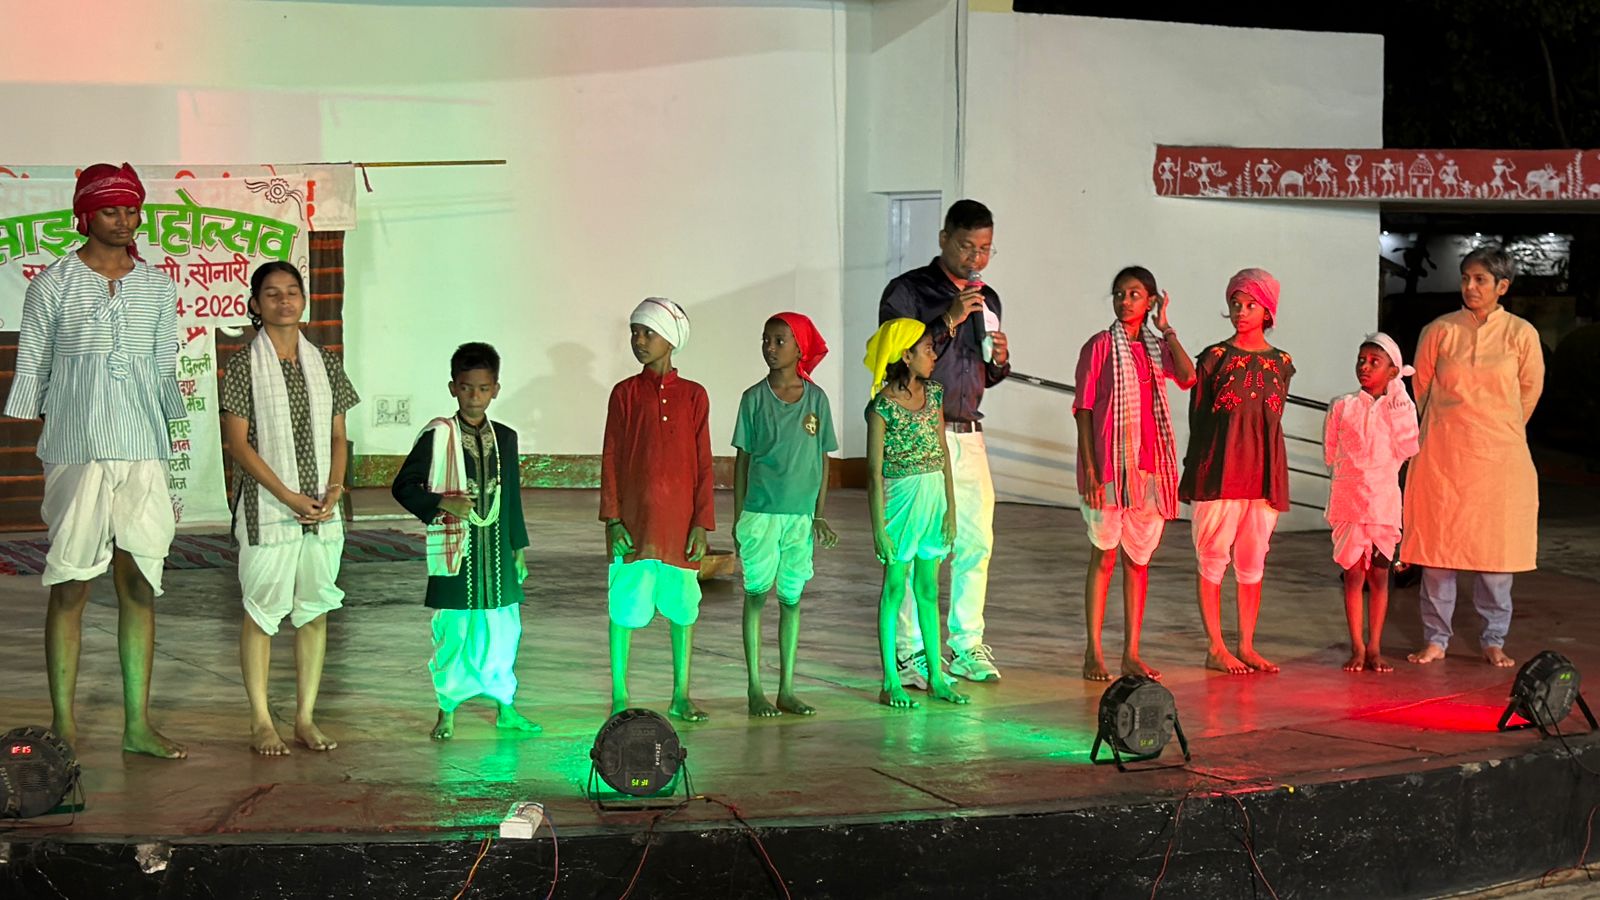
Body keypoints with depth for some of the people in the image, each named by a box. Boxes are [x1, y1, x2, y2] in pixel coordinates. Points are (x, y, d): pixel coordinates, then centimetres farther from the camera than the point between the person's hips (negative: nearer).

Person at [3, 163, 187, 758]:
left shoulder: (157, 286, 12)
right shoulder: (53, 283, 2)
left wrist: (180, 447, 12)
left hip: (143, 451, 3)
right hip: (76, 448, -3)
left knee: (139, 585, 2)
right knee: (70, 586, -3)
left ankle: (138, 725, 6)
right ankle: (63, 725, 2)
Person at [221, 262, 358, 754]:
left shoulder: (325, 363, 9)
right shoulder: (244, 365, -4)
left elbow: (337, 436, 12)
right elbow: (238, 443, -8)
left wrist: (334, 489, -5)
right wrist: (289, 497, -14)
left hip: (322, 510, 4)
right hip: (267, 508, -4)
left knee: (315, 609, 7)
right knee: (262, 611, 0)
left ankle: (306, 718, 14)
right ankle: (261, 722, 7)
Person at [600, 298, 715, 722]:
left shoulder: (693, 396, 4)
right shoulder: (626, 393, 1)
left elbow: (703, 464, 5)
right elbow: (610, 459, 1)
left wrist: (702, 522, -2)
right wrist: (612, 520, -6)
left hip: (680, 521, 1)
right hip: (634, 519, -1)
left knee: (683, 607, 7)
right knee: (625, 607, 2)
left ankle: (681, 696, 17)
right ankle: (620, 697, 11)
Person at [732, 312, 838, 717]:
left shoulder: (816, 399, 4)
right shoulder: (755, 398, 0)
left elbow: (823, 459, 9)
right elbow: (742, 459, 4)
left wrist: (820, 514, 5)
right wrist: (738, 517, 2)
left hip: (800, 515, 2)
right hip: (760, 512, -2)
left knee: (791, 597, 7)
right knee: (757, 594, 2)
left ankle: (787, 690, 14)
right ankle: (755, 688, 8)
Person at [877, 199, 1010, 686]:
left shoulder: (987, 300, 16)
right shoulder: (908, 291, -3)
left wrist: (999, 361, 2)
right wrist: (948, 322, -18)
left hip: (969, 435, 6)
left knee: (977, 541, 4)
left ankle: (966, 645, 13)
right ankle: (913, 652, -4)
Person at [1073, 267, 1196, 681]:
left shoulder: (1157, 348, 12)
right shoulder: (1100, 346, -2)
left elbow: (1188, 377, -9)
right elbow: (1083, 408, -5)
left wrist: (1165, 327, -5)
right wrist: (1089, 469, -12)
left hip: (1149, 466, 5)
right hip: (1109, 467, -5)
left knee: (1138, 560, 7)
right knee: (1104, 556, -3)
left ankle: (1132, 653, 12)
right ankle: (1093, 653, 2)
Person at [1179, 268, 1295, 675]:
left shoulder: (1281, 363, 9)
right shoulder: (1215, 357, -1)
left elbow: (1272, 418, 14)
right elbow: (1197, 416, 1)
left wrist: (1270, 471, 9)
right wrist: (1197, 470, -2)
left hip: (1264, 470, 4)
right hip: (1219, 469, -3)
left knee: (1253, 560, 7)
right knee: (1213, 557, -2)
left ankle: (1246, 645, 13)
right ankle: (1215, 648, 3)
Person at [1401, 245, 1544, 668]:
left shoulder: (1521, 334, -1)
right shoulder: (1439, 331, 0)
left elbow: (1530, 390, 12)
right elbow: (1422, 386, 12)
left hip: (1499, 456, 0)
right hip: (1444, 454, 0)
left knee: (1495, 546, 2)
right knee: (1438, 542, 0)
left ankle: (1494, 641, 13)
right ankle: (1435, 639, 9)